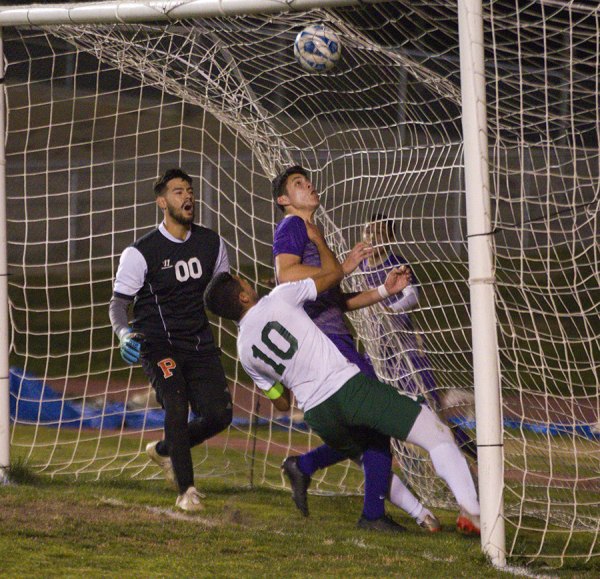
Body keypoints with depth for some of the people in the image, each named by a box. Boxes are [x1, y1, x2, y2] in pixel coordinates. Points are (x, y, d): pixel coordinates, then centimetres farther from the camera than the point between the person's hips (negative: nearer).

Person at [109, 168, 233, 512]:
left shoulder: (211, 243, 6)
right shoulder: (141, 253, -8)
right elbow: (118, 303, -7)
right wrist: (124, 333, -26)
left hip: (200, 342, 5)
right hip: (158, 344, -5)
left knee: (219, 414, -5)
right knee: (177, 404, -23)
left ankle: (164, 451, 24)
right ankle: (186, 489, -11)